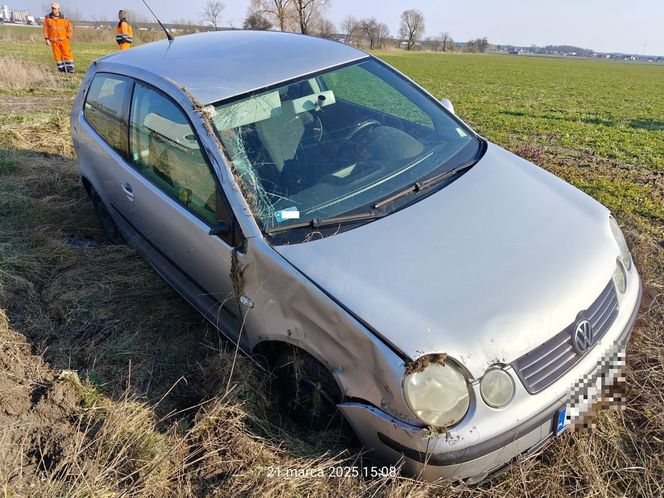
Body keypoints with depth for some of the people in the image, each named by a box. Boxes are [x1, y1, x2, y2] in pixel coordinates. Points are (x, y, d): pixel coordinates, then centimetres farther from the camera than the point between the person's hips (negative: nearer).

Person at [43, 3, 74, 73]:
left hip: (63, 40, -1)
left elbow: (69, 29, 10)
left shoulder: (64, 19, 4)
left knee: (67, 54, -9)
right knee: (57, 55, 2)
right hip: (54, 41, 1)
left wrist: (68, 37, -1)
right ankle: (61, 68, 10)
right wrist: (47, 39, -1)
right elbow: (45, 29, 6)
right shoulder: (48, 18, 5)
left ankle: (70, 68, -7)